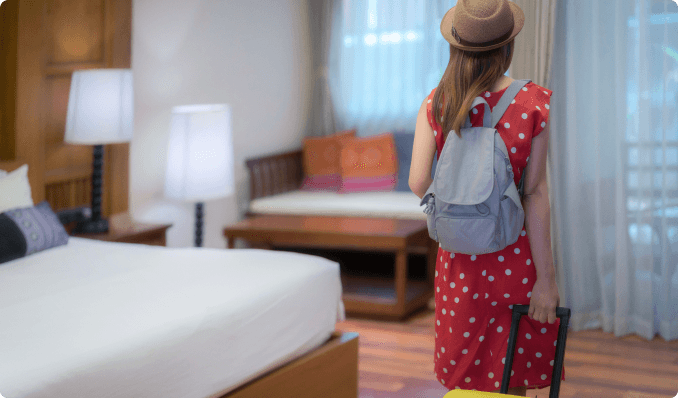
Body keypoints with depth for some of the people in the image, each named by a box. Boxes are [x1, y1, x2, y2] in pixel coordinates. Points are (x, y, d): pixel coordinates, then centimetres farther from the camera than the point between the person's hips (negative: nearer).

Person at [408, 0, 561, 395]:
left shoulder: (436, 104, -5)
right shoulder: (535, 102, -12)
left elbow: (419, 182, -10)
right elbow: (536, 195, -13)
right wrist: (546, 278, -8)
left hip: (461, 258, 2)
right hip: (517, 255, -2)